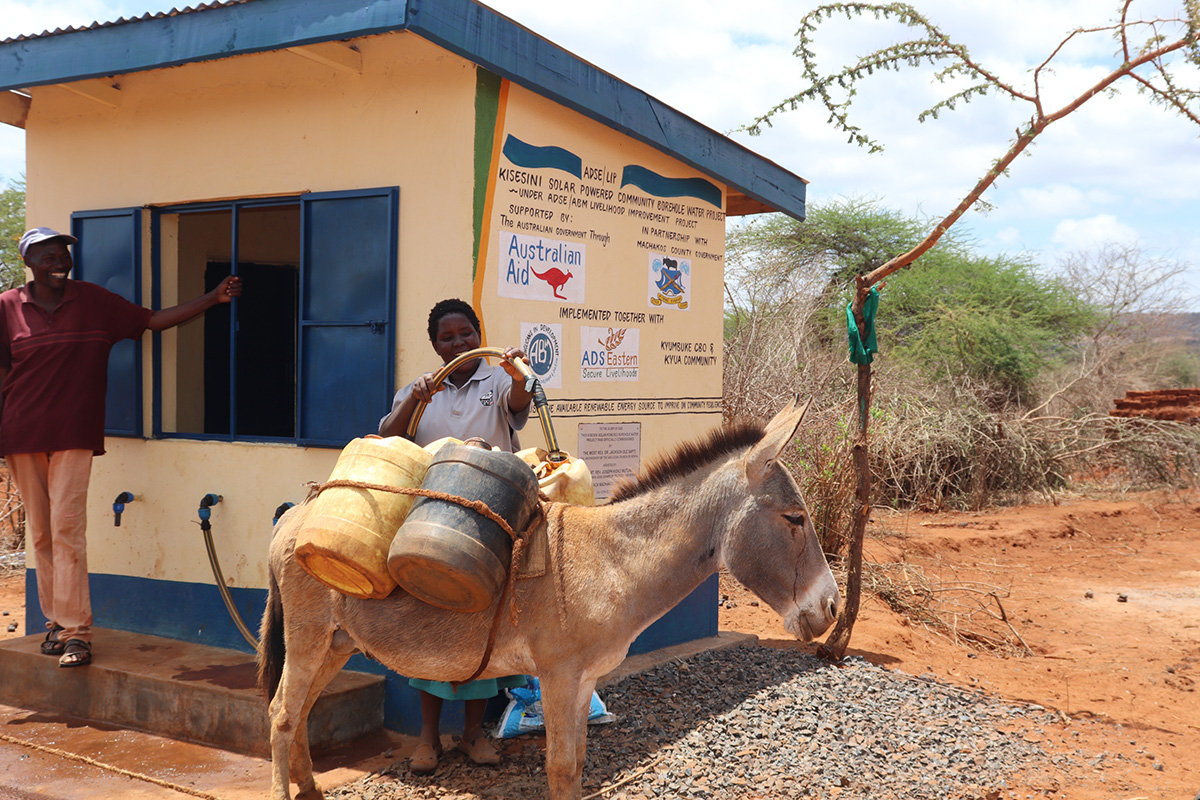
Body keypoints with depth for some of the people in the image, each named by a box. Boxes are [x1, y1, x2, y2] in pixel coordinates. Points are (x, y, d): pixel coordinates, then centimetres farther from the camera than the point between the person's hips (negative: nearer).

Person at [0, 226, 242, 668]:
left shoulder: (94, 300, 5)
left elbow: (152, 320, 6)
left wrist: (213, 298, 1)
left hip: (73, 434, -1)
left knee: (67, 528, -10)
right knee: (40, 532, 6)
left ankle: (75, 631, -8)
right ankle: (56, 621, 18)